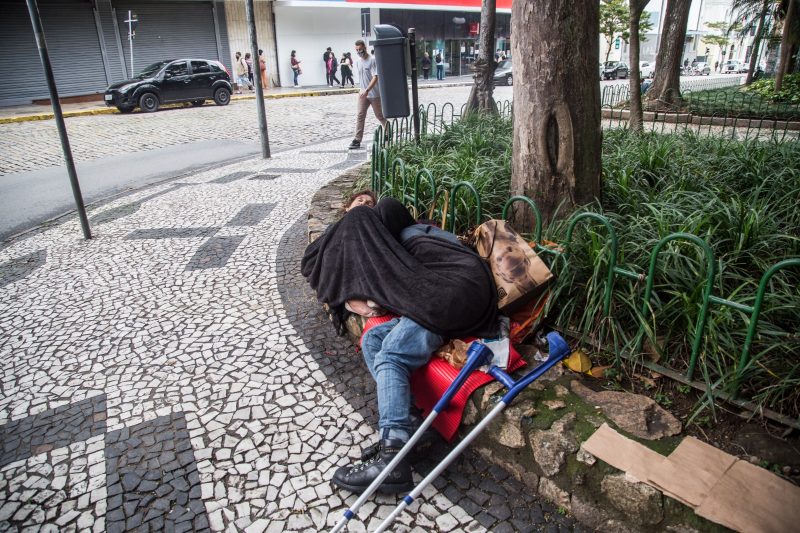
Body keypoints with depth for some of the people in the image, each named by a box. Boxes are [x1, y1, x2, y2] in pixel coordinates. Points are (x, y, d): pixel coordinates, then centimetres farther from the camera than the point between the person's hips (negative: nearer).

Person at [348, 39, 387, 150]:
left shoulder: (373, 60, -15)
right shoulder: (357, 61, 7)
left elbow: (375, 77, -22)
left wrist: (367, 90, -32)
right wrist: (362, 90, 18)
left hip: (374, 94, -6)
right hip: (363, 93, 6)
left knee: (379, 115, 6)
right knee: (360, 116, -2)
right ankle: (357, 140, -2)